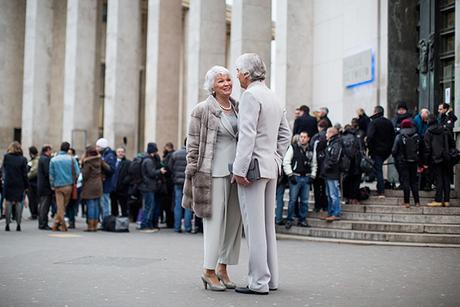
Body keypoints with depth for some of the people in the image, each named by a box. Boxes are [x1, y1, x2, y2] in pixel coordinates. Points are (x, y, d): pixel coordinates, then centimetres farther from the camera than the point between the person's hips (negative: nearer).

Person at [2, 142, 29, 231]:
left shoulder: (6, 157, -4)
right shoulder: (23, 159, -7)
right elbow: (25, 174, -4)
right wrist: (26, 185, 2)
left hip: (8, 184, 1)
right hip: (20, 185, -1)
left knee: (8, 203, 7)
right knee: (19, 204, 5)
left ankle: (7, 224, 6)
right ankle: (18, 225, 4)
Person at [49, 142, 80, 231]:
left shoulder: (53, 160, -1)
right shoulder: (71, 159, -4)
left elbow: (51, 174, 0)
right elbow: (77, 172, -6)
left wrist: (52, 186, 10)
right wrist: (73, 181, 10)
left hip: (58, 186, 0)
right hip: (69, 185, 0)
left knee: (60, 207, 4)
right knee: (64, 205, 10)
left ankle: (62, 226, 0)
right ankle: (56, 223, 8)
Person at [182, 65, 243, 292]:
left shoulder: (238, 108, 13)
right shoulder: (202, 110, -3)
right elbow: (193, 144, -3)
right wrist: (193, 174, -8)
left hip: (237, 172, 6)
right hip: (214, 173, -6)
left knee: (234, 220, 8)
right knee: (215, 220, -3)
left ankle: (222, 268, 20)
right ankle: (209, 271, 9)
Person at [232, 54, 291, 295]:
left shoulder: (251, 95, -11)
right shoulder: (272, 96, 16)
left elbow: (247, 135, -19)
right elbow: (285, 133, 20)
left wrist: (239, 169, -18)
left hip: (253, 167, -9)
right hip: (271, 168, 9)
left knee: (254, 226, -6)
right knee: (268, 225, 13)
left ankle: (259, 282, -3)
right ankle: (271, 278, 19)